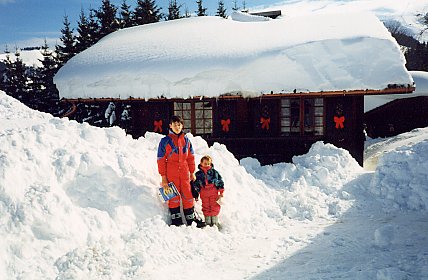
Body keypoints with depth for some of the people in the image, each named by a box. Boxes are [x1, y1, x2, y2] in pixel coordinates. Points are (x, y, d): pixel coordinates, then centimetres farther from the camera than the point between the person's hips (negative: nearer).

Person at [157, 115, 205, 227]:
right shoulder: (165, 141, -3)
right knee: (174, 197, 3)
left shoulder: (186, 140, 8)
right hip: (171, 174, -3)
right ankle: (176, 221, 14)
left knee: (188, 195, 9)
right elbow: (161, 160, -3)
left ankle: (191, 219, 21)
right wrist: (163, 177, -7)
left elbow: (191, 157, 13)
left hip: (184, 172, 3)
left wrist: (192, 172, 11)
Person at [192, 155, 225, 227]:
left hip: (214, 192, -1)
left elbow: (220, 181, 7)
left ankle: (215, 222, 10)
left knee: (215, 207, 0)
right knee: (206, 207, 4)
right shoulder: (198, 174, 5)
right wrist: (196, 195, 7)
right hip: (204, 193, 1)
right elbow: (195, 185, 10)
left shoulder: (214, 172, 5)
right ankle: (208, 222, 13)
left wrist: (221, 192, 1)